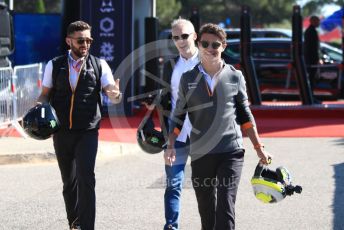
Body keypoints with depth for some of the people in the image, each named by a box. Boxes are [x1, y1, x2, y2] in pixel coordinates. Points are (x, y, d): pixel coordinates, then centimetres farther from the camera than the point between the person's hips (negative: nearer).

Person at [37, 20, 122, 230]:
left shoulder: (99, 65, 0)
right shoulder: (55, 66, 4)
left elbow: (112, 94, -7)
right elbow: (45, 94, 9)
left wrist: (116, 95, -31)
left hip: (87, 131, -2)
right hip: (62, 132, 2)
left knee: (86, 178, -16)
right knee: (69, 181, 12)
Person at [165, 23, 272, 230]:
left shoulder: (235, 77, 5)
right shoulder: (188, 79, 6)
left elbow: (245, 115, 11)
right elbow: (178, 117, 11)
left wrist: (259, 147, 8)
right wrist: (171, 146, -2)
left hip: (231, 152, -2)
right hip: (200, 155, 2)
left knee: (225, 208, -12)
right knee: (207, 212, 8)